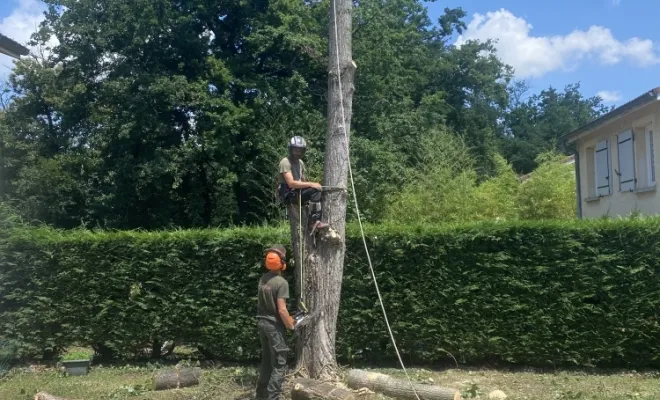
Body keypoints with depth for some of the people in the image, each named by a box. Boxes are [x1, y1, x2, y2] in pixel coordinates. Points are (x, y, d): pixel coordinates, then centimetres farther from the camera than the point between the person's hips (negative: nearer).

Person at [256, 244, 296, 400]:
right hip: (274, 325, -8)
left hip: (262, 322, 8)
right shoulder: (281, 282, -18)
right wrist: (291, 326, -6)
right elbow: (281, 310, -22)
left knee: (266, 361, 18)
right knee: (279, 364, -1)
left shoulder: (263, 279, 5)